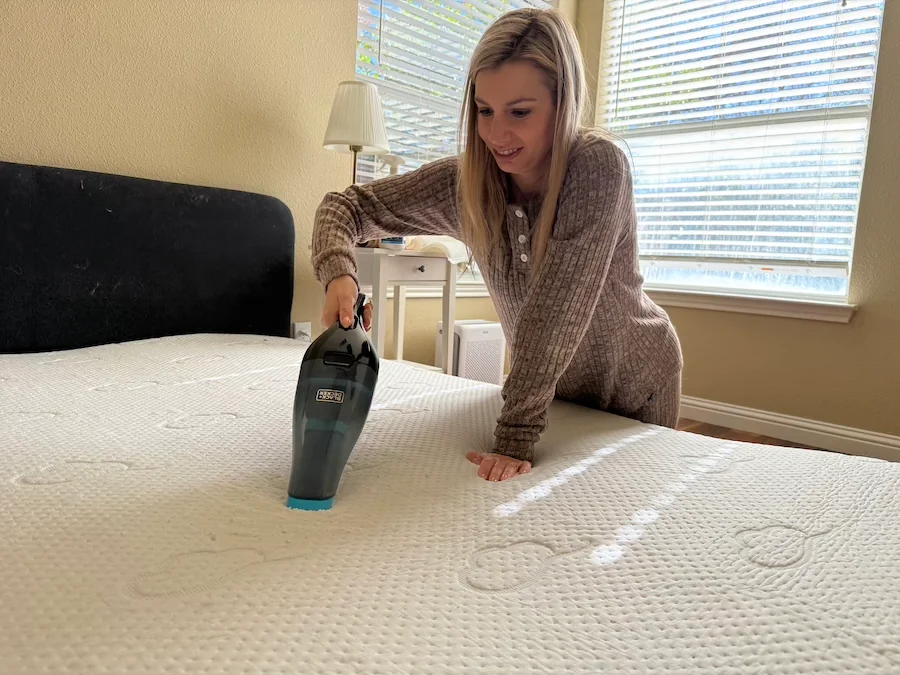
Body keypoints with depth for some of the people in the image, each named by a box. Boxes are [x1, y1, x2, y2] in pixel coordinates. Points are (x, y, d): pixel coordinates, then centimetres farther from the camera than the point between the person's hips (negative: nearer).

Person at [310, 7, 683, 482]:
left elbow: (557, 307, -37)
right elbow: (347, 205, -15)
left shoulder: (598, 167, -30)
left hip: (633, 389, -3)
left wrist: (514, 436, -38)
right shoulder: (464, 180, -19)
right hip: (551, 386, 3)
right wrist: (338, 275, -37)